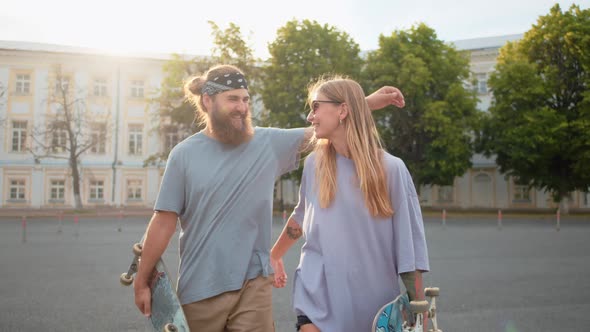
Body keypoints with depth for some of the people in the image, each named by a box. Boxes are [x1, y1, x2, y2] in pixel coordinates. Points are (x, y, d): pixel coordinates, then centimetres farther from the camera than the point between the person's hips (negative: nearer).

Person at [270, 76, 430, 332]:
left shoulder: (391, 169, -7)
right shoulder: (314, 163, 1)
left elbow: (408, 243, -5)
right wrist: (274, 255, 30)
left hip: (374, 301, -1)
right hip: (317, 298, 2)